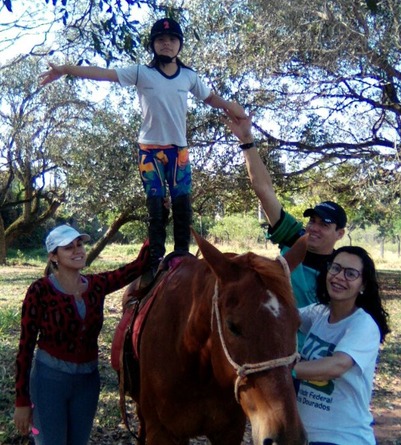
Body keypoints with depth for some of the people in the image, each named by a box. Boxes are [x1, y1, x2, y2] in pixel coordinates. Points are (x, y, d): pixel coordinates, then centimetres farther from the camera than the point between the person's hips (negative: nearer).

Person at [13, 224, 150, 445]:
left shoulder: (97, 285, 0)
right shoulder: (40, 290, -12)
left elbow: (140, 265, -3)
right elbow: (25, 347, -10)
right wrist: (22, 401, -9)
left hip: (88, 379, 5)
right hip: (49, 378, -4)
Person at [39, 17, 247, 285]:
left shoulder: (189, 76, 6)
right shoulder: (141, 72, -3)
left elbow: (209, 97, 20)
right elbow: (103, 73, -10)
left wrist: (229, 106, 0)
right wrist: (65, 70, -17)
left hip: (179, 149, 2)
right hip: (151, 149, -2)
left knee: (183, 204, -1)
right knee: (156, 206, -3)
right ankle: (156, 260, 5)